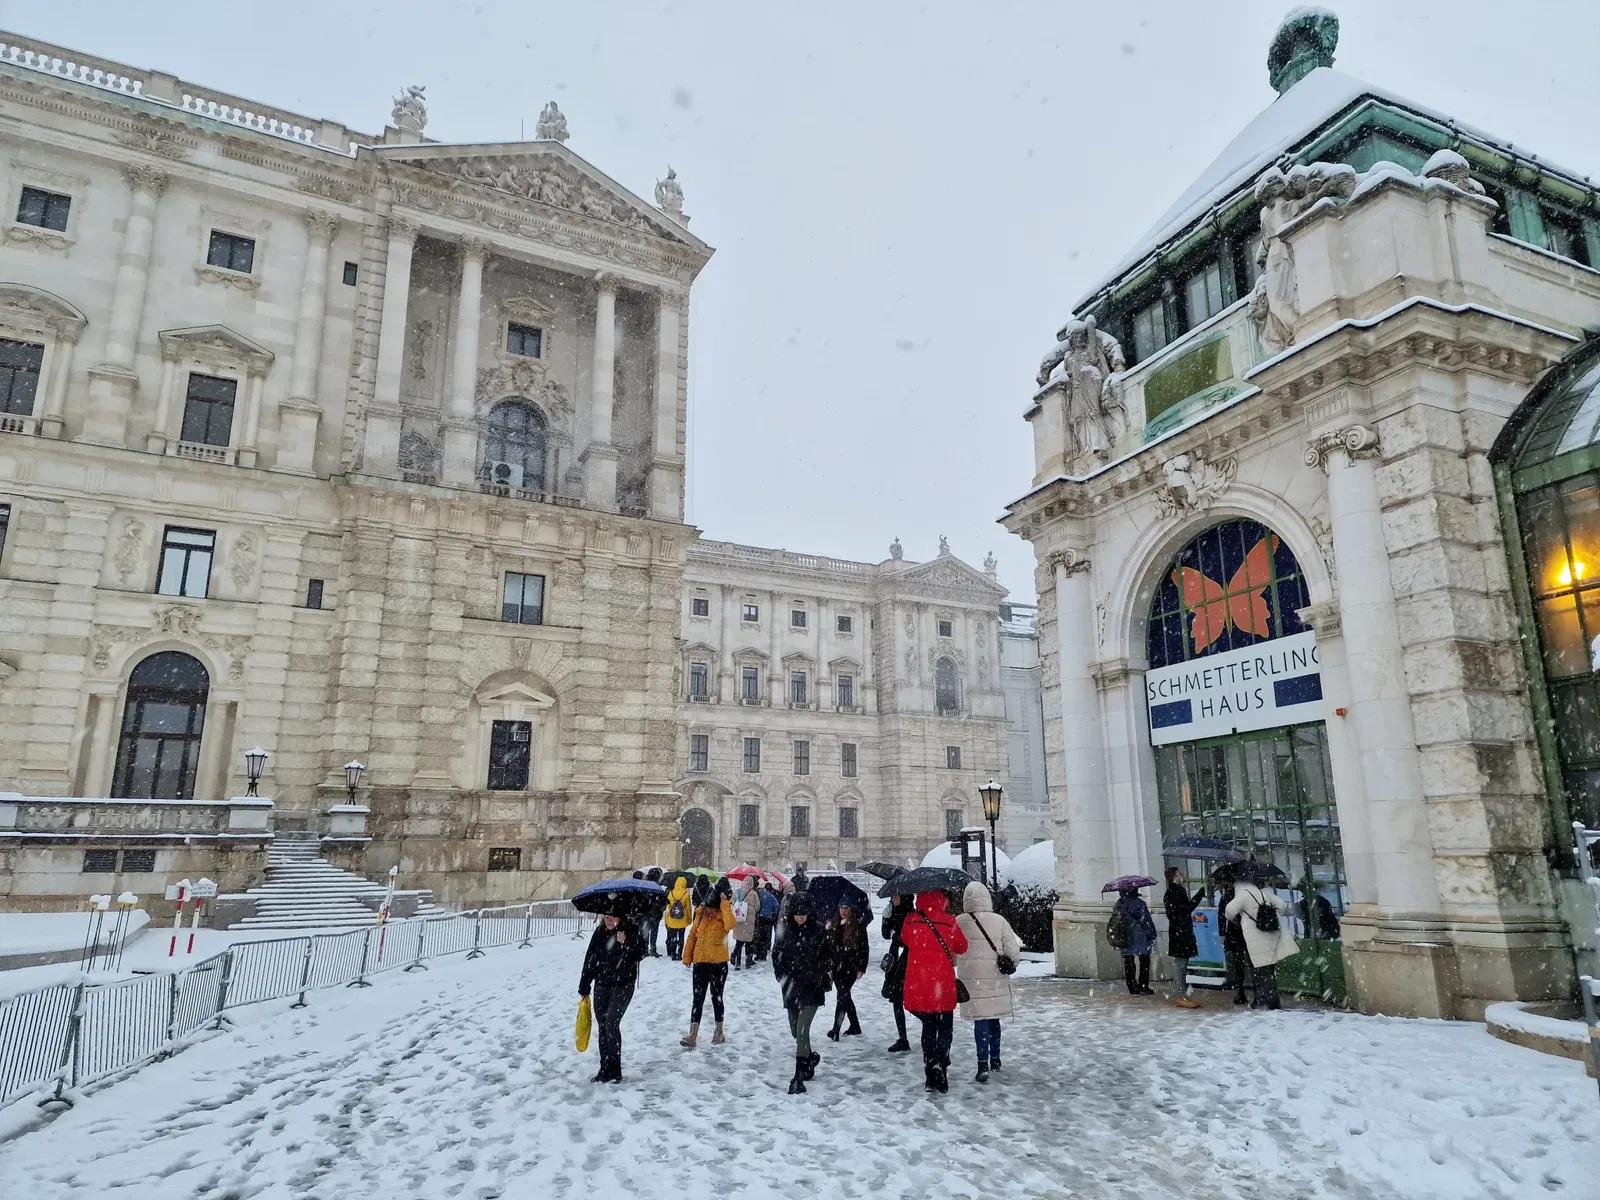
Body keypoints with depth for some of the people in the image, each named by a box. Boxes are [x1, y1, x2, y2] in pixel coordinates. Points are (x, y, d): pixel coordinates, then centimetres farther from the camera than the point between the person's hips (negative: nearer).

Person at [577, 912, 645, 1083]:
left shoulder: (632, 931, -8)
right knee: (602, 1026, 7)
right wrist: (584, 986, 7)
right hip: (601, 985, 5)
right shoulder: (599, 933, 2)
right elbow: (590, 958, 6)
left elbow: (639, 954, -13)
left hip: (623, 985, -5)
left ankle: (614, 1071, -4)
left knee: (611, 1024, -12)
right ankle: (605, 1069, 19)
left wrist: (624, 943, -27)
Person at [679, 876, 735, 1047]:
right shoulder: (701, 913, 1)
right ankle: (692, 1036, 2)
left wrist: (725, 904, -29)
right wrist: (687, 957, 7)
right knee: (698, 999, 3)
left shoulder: (724, 915, -10)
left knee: (716, 997, 10)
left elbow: (730, 924, -35)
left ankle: (719, 1032, 26)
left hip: (719, 964, -3)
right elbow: (692, 936, 9)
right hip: (700, 963, 3)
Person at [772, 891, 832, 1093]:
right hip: (791, 988, 4)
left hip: (812, 989, -4)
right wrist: (782, 976, 0)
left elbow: (828, 957, 1)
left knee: (802, 1031, -14)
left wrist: (821, 977, -7)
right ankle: (810, 1058, 42)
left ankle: (799, 1077, -8)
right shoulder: (785, 931, 0)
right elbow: (776, 955, 9)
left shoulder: (819, 931, -7)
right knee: (796, 1031, 16)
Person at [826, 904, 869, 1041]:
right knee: (845, 995, 15)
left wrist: (861, 968, -9)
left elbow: (864, 948, -5)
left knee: (841, 996, -11)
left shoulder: (858, 927, -5)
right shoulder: (834, 925, 7)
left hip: (851, 966, -5)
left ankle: (835, 1030, -10)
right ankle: (855, 1025, 30)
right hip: (837, 966, 6)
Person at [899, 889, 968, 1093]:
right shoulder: (948, 921, -7)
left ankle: (931, 1075, 14)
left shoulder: (910, 921, -3)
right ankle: (940, 1062, -14)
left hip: (917, 988, 2)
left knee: (928, 1027, 18)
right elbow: (962, 947, 8)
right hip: (942, 988, -2)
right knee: (945, 1029, 11)